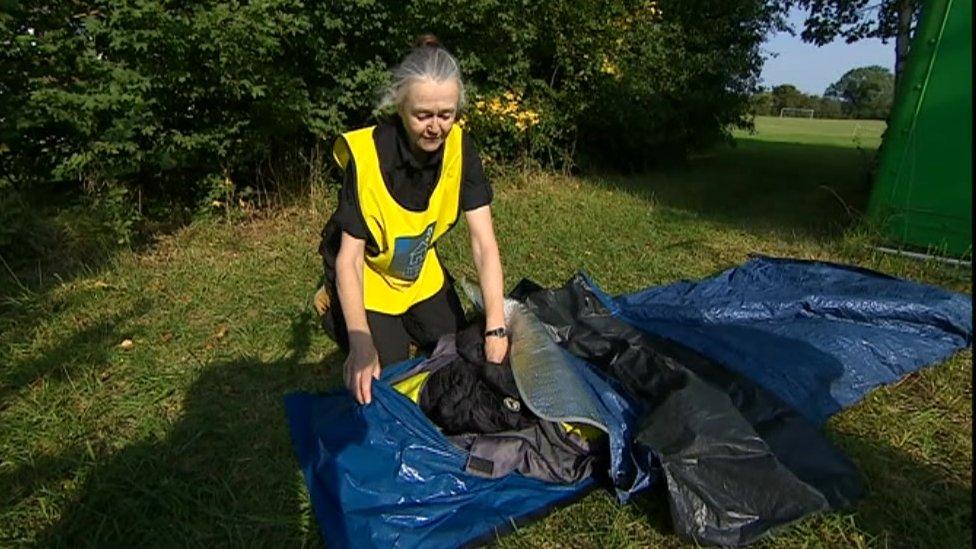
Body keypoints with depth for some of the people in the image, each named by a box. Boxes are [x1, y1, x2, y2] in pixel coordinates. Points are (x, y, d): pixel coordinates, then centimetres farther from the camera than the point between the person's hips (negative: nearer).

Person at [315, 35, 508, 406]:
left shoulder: (459, 148, -20)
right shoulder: (366, 153, -31)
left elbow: (484, 244, -24)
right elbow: (349, 258, -28)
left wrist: (496, 329, -33)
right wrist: (361, 343, -39)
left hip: (421, 274, 5)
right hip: (368, 278, -4)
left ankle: (403, 325, 35)